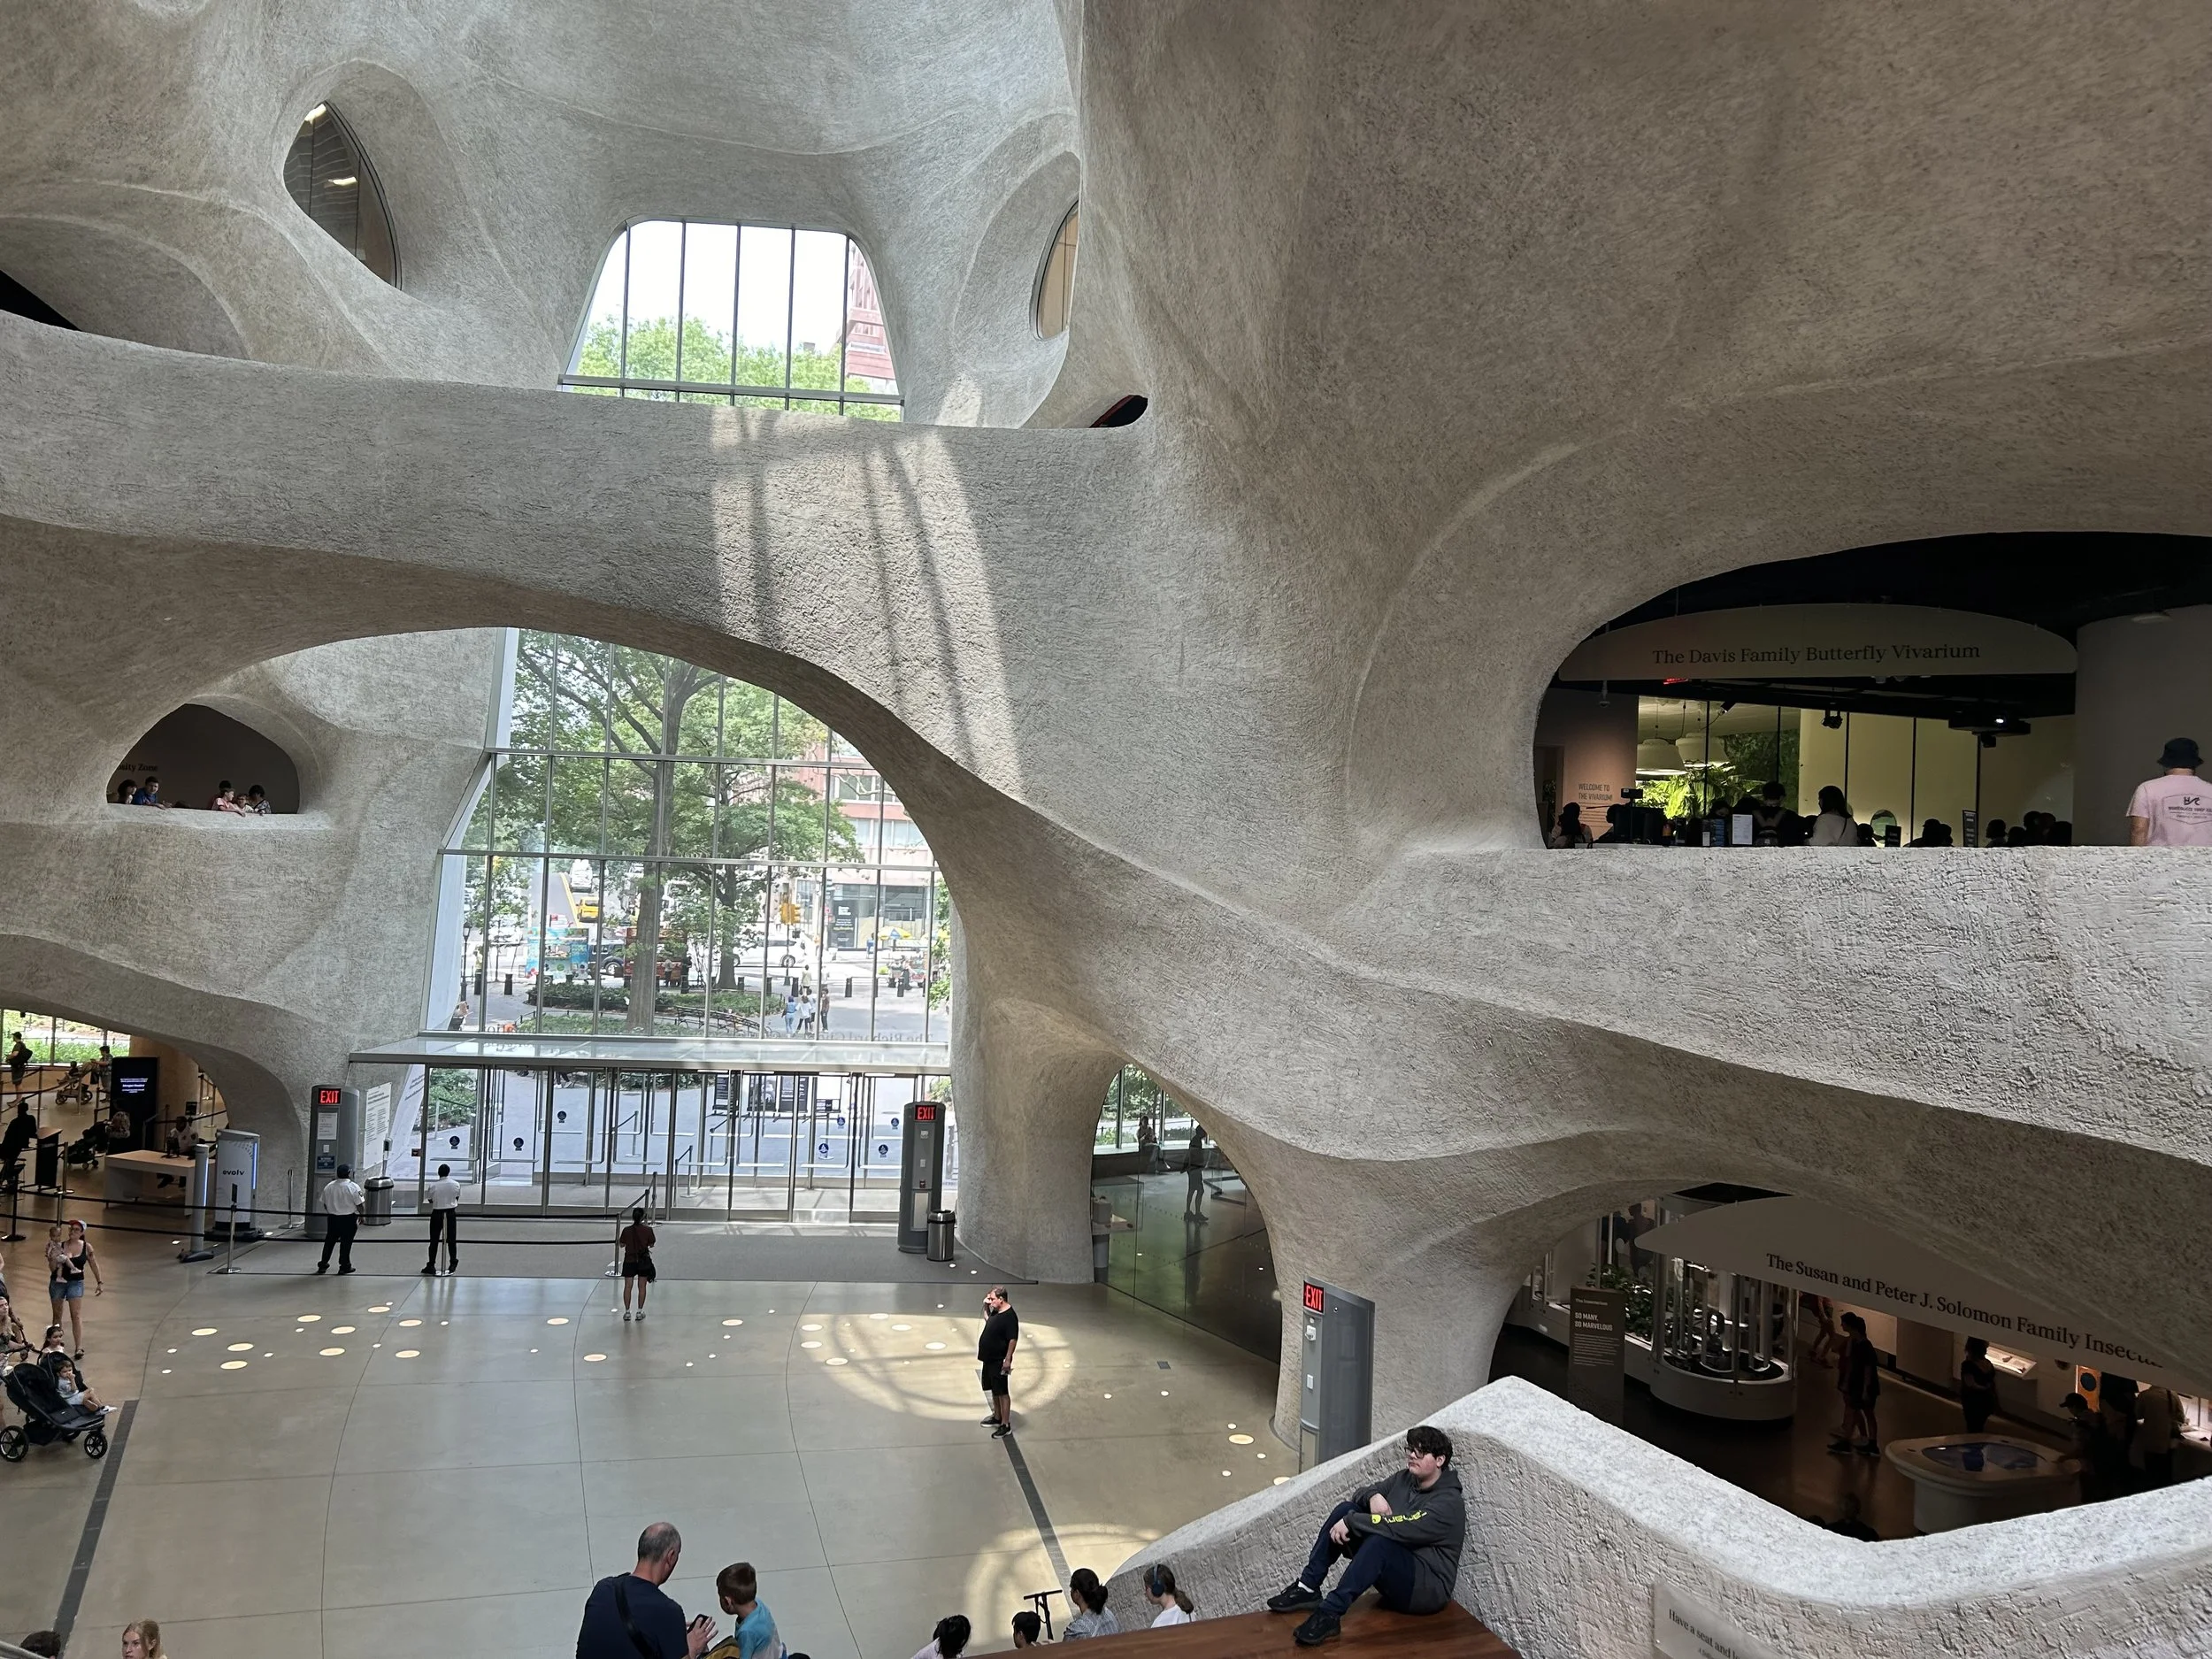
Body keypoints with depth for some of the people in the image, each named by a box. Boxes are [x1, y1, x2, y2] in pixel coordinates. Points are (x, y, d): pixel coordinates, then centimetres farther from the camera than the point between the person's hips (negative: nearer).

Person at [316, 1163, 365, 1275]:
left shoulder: (328, 1186, -1)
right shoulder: (353, 1187, -14)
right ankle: (344, 1266, 10)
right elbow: (359, 1205, -12)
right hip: (348, 1219, -4)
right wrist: (361, 1216, 2)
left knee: (329, 1241, 15)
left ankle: (323, 1265, 22)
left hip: (332, 1218, 4)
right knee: (346, 1242, 4)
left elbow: (325, 1204, 7)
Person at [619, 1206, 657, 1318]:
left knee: (627, 1287, 7)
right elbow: (651, 1245, -1)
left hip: (629, 1261, 0)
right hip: (644, 1261, 0)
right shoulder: (648, 1230, -12)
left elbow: (622, 1245, 1)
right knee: (642, 1287, 9)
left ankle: (627, 1312, 8)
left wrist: (617, 1239, 21)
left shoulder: (626, 1230, -10)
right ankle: (640, 1312, 13)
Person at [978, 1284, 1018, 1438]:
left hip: (999, 1362, -10)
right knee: (993, 1390, 20)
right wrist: (986, 1307, 11)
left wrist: (1008, 1359, -23)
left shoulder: (1009, 1316, -22)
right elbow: (988, 1320, 27)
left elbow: (1013, 1339, -23)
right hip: (989, 1359, 10)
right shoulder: (996, 1311, 5)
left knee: (1002, 1393, -2)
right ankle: (997, 1417, 34)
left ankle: (1006, 1425, 4)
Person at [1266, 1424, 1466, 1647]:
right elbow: (1361, 1493, 13)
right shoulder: (1404, 1479, 9)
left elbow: (1403, 1528, -30)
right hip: (1392, 1572, 8)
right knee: (1345, 1509, -6)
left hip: (1427, 1588, -8)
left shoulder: (1449, 1503, -17)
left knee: (1380, 1541, -37)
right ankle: (1308, 1588, -10)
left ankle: (1329, 1613, -41)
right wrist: (1374, 1497, -11)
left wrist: (1350, 1523, -25)